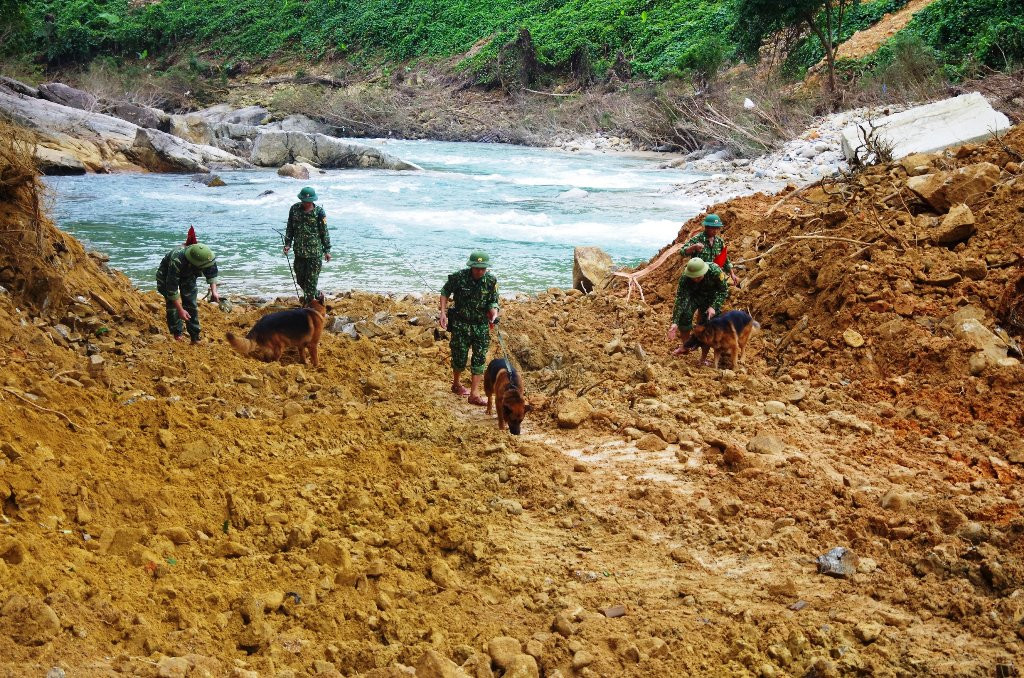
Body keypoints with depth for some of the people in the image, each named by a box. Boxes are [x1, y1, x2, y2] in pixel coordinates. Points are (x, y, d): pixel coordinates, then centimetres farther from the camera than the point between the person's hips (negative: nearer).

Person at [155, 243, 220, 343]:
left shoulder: (205, 256, -31)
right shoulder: (176, 262, -46)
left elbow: (212, 272, -8)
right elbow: (172, 289, -40)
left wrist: (214, 291, -19)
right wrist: (180, 310, -37)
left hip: (187, 275, 4)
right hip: (167, 275, -4)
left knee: (192, 304, -3)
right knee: (172, 304, -14)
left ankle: (195, 338, 4)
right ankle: (177, 333, 4)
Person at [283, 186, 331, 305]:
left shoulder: (319, 212, -9)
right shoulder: (294, 209, 1)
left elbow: (324, 232, -3)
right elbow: (290, 228, 10)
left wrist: (327, 250, -1)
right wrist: (287, 244, 1)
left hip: (315, 252, -4)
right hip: (299, 252, 4)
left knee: (311, 280, -2)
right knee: (300, 279, 12)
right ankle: (318, 295, 33)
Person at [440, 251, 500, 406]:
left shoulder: (491, 282, -8)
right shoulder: (458, 277, -13)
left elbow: (493, 302, -1)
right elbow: (445, 292, 2)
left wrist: (494, 313, -23)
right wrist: (443, 313, -6)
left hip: (481, 325, 2)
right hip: (460, 323, -2)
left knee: (480, 358, -2)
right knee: (460, 357, 6)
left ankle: (474, 394, 2)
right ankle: (456, 384, 34)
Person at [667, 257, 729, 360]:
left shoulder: (715, 271, -33)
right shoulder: (684, 278, -32)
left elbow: (724, 290, -18)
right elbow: (680, 299, -32)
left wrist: (713, 307, -29)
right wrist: (675, 322, -39)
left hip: (711, 298, 0)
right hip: (692, 296, 0)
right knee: (684, 314, -22)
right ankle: (685, 346, -2)